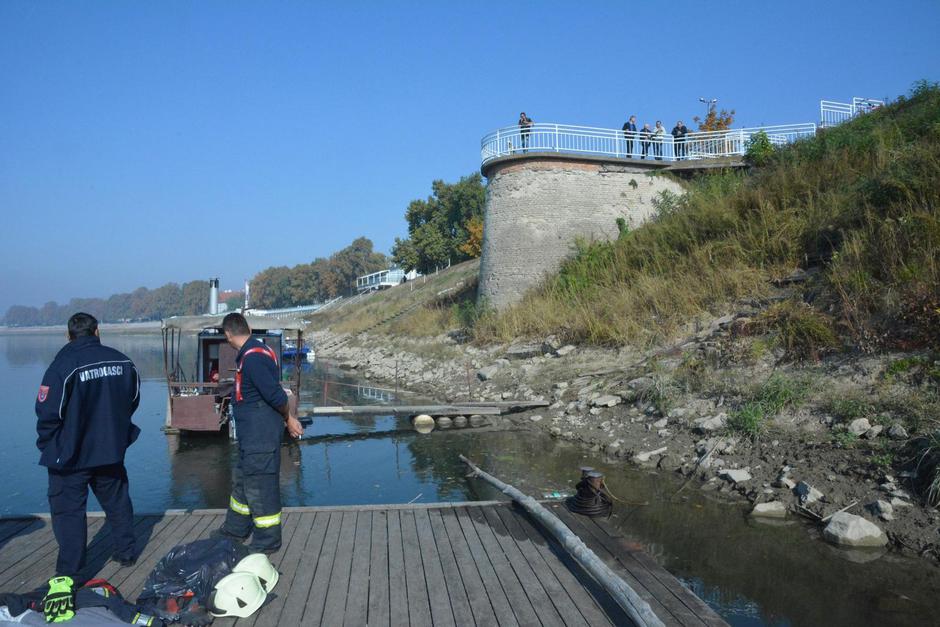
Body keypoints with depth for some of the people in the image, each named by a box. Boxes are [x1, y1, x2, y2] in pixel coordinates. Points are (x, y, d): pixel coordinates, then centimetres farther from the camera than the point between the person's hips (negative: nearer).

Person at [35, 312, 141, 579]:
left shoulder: (63, 365, -17)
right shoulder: (122, 362, -2)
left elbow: (47, 411, -17)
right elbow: (132, 401, 9)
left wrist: (47, 444, 0)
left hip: (70, 456, -4)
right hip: (112, 450, 5)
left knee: (68, 511, 5)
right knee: (117, 502, 20)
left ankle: (69, 573, 10)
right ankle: (126, 553, 32)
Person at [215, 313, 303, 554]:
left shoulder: (252, 358, -22)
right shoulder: (258, 350, 9)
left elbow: (276, 395, -24)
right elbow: (276, 393, 13)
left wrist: (289, 419, -10)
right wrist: (288, 418, 16)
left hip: (260, 435, -10)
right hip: (252, 434, 10)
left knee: (259, 487, 2)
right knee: (242, 480, 23)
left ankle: (267, 541, 15)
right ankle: (236, 529, 39)